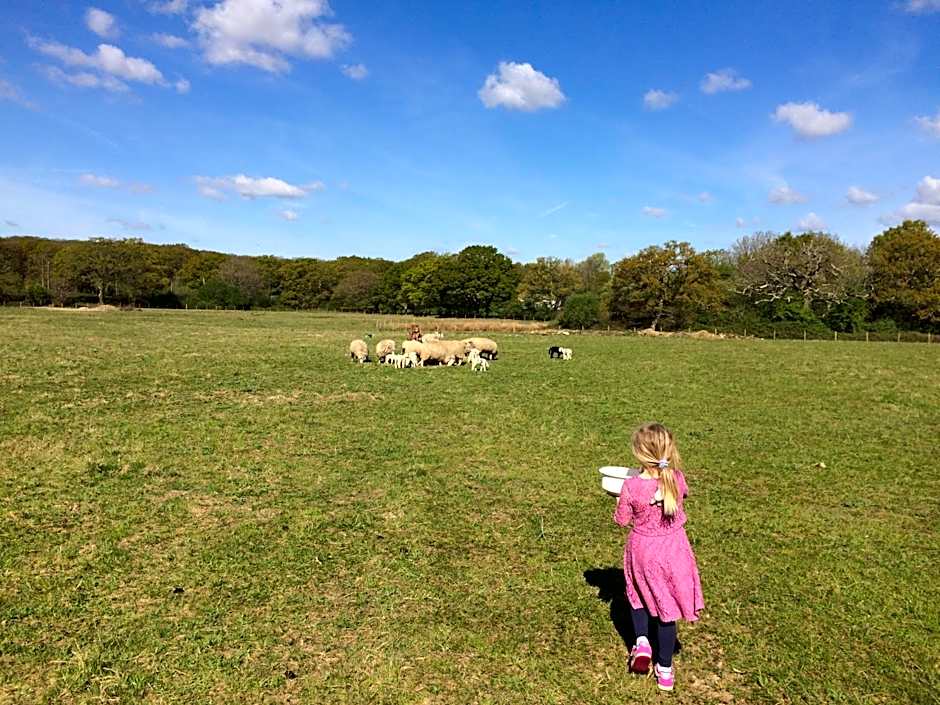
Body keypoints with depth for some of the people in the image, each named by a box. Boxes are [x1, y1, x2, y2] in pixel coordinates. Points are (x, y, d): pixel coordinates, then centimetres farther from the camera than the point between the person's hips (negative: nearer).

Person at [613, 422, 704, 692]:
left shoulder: (631, 486, -24)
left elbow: (622, 520, -10)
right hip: (673, 549, 2)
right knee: (666, 605, 16)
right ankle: (665, 670, 28)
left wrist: (620, 502, 5)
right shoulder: (676, 478, -16)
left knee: (638, 594, 29)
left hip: (642, 549, -2)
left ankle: (642, 641, 14)